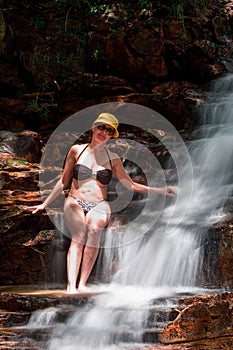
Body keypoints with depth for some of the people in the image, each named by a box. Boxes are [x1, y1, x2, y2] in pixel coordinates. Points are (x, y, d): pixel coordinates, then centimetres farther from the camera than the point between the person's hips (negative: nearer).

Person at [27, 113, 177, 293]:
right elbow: (64, 181, 16)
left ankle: (82, 284, -35)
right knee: (79, 235, -29)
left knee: (94, 230, -32)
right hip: (74, 202, 0)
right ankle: (71, 286, -36)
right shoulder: (77, 150, 7)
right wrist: (45, 203, 19)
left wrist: (160, 190, 5)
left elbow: (131, 185, 14)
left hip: (98, 205, 0)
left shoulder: (113, 159, 10)